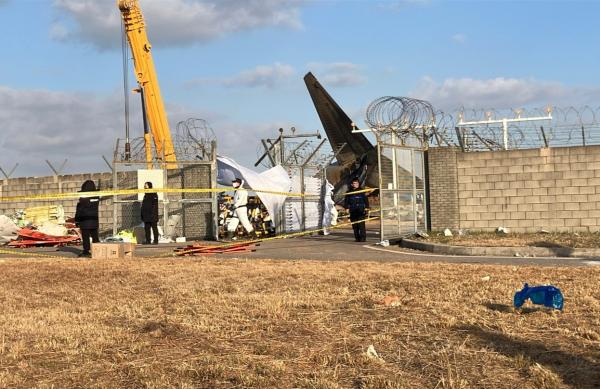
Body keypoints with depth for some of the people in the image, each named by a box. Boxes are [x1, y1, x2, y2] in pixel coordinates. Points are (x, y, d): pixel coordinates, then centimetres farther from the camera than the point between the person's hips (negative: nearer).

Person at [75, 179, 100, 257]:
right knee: (95, 236, 11)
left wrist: (77, 221, 0)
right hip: (94, 221, 6)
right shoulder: (96, 197, 3)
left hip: (85, 222, -6)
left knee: (85, 238, 0)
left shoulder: (83, 199, -14)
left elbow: (79, 211, -9)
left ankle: (86, 252, 1)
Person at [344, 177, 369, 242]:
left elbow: (366, 199, 8)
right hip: (353, 211, 2)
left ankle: (363, 237, -7)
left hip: (361, 210, -2)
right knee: (355, 225, 4)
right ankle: (357, 238, 10)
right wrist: (346, 208, 4)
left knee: (361, 224, -10)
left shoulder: (361, 191, 7)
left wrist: (366, 207, 0)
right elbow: (346, 201, 14)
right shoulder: (349, 192, 10)